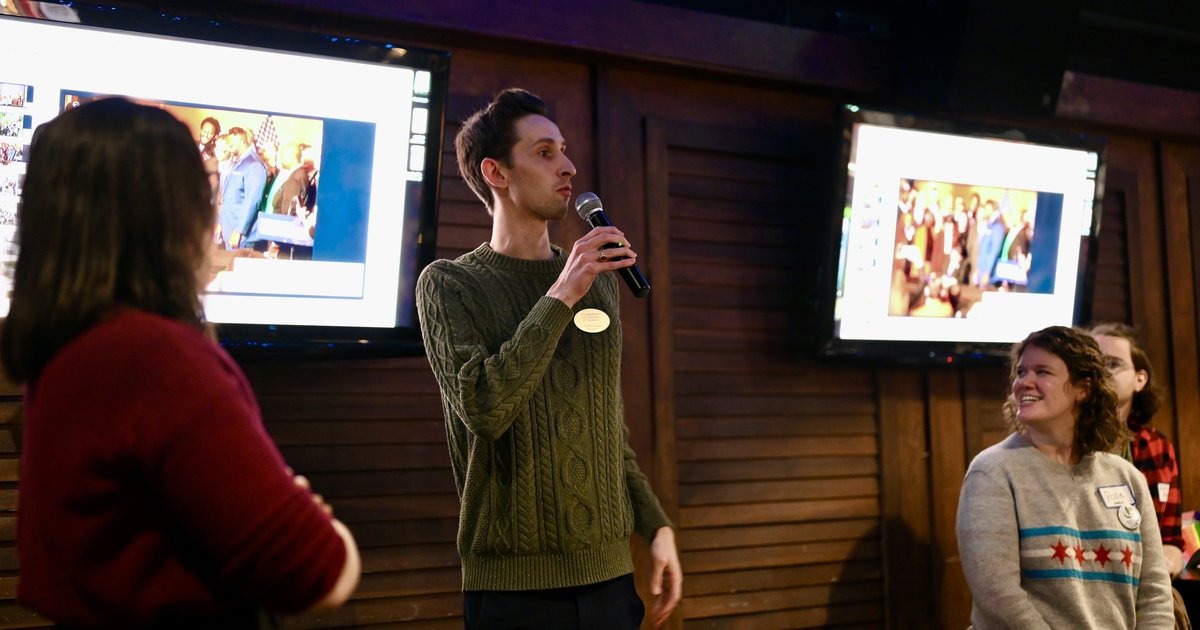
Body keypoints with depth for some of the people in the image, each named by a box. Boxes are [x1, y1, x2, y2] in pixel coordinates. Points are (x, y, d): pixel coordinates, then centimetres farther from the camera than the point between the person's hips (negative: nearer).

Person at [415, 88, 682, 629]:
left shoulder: (598, 280, 10)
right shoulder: (449, 283, -6)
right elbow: (485, 408, -21)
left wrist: (655, 525, 11)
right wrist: (561, 297, -19)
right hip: (512, 583, -4)